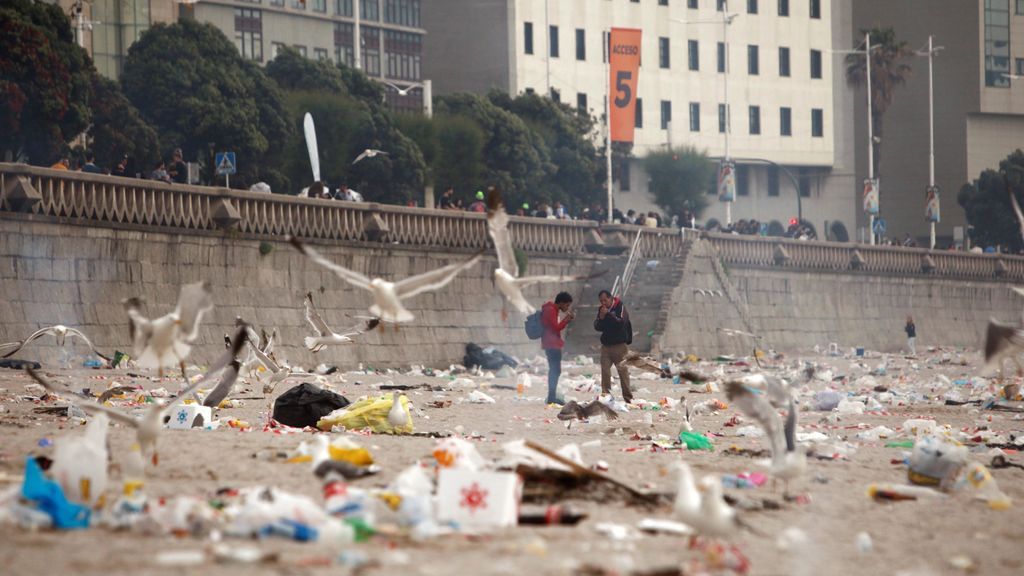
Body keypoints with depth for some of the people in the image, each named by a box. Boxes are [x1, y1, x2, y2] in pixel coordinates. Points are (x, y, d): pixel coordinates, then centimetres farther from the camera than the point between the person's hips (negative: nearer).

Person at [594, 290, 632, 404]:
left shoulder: (620, 308, -6)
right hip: (606, 345, 5)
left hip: (619, 344, -5)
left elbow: (621, 323, -20)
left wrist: (609, 314, -20)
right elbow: (597, 327, 8)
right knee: (605, 370, -3)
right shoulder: (601, 310, 10)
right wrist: (601, 318, -11)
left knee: (623, 370, -4)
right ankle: (605, 395, -1)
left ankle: (627, 397, 2)